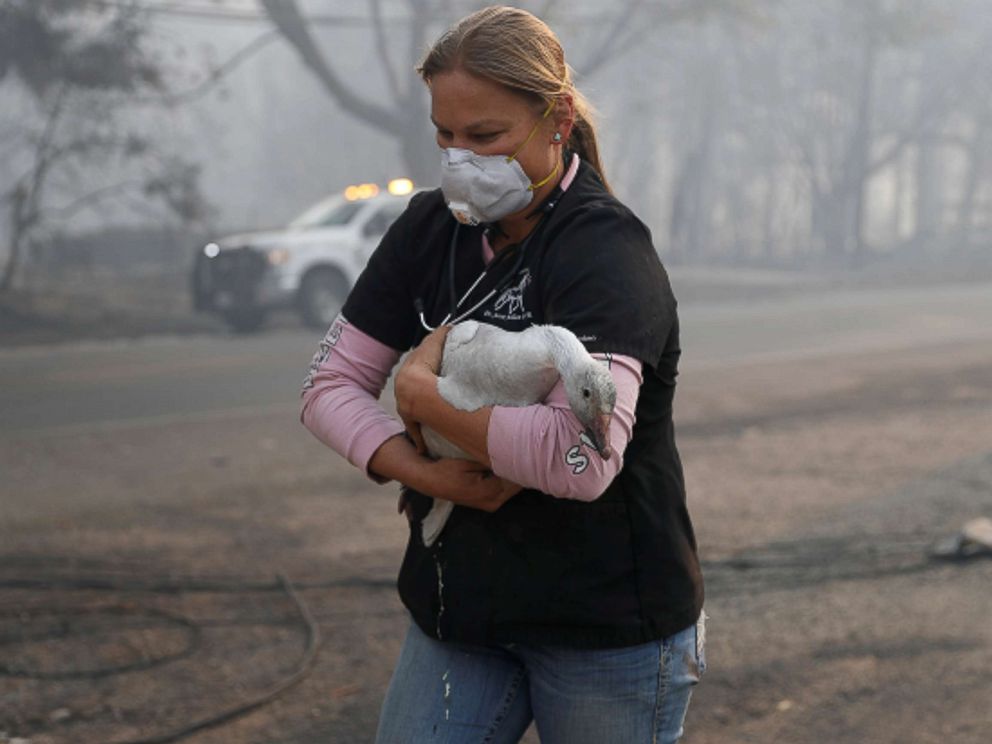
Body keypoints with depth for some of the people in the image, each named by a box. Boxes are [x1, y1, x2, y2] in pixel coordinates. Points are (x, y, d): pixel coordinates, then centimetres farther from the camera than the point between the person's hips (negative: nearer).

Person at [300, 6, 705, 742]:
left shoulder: (605, 250, -17)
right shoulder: (430, 229, 3)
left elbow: (582, 455, -31)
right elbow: (330, 383, 3)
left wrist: (421, 392, -18)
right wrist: (423, 472, -15)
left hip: (605, 624, -5)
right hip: (460, 605, 5)